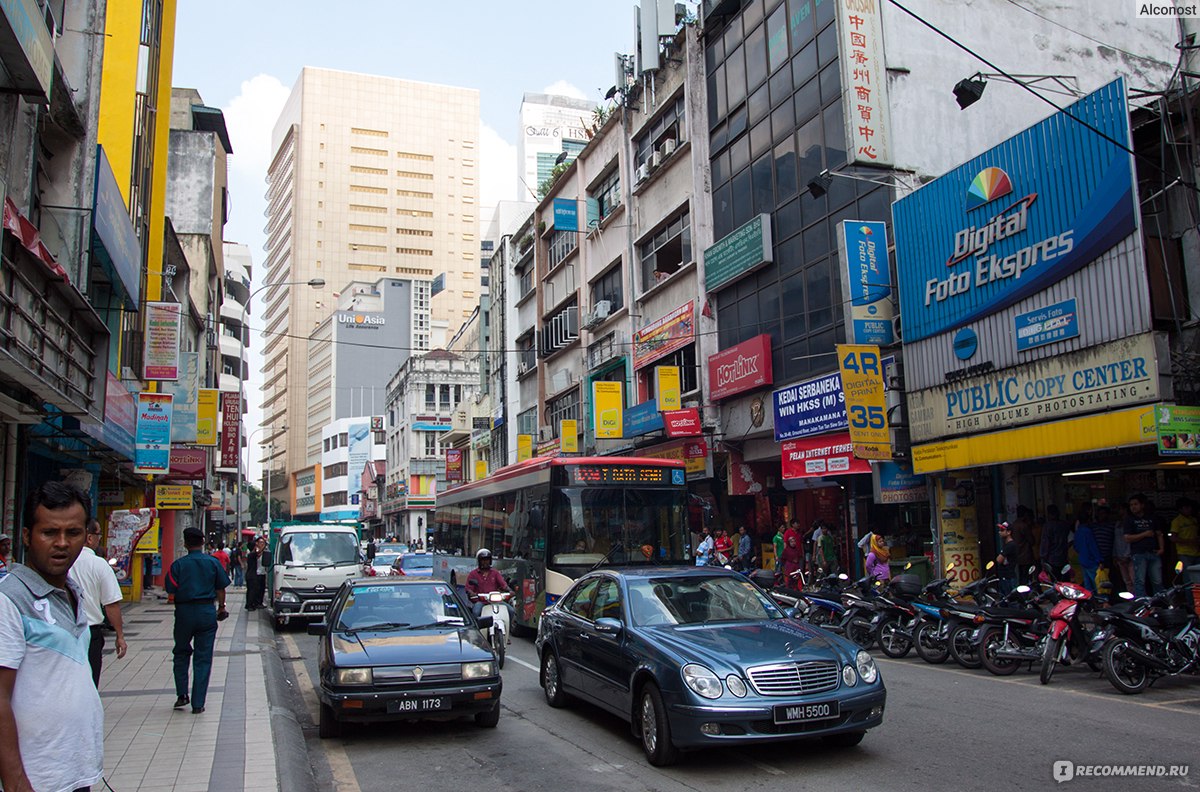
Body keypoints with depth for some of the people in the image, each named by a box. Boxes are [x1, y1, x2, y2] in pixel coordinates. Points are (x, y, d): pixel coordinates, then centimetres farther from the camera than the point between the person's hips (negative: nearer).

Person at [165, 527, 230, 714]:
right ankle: (198, 704, 5)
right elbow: (221, 589, 4)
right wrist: (221, 607, 19)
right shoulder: (213, 562, -2)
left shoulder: (178, 565, -4)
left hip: (184, 612, 0)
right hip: (207, 612, 0)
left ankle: (182, 695, 14)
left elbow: (171, 595, -6)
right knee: (203, 659, 5)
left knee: (181, 653, 21)